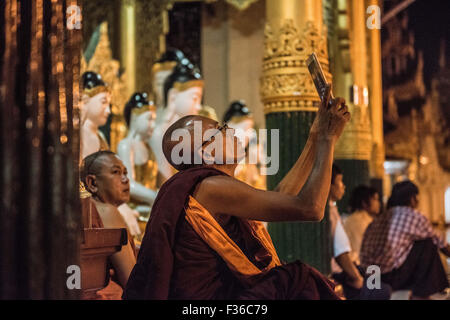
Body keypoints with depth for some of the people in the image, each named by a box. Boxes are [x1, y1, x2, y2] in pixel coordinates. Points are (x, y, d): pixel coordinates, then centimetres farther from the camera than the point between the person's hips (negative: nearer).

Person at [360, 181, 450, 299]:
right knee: (428, 244, 6)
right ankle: (420, 295, 8)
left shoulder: (379, 218, 14)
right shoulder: (414, 216, -2)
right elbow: (439, 243, 12)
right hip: (390, 277, -7)